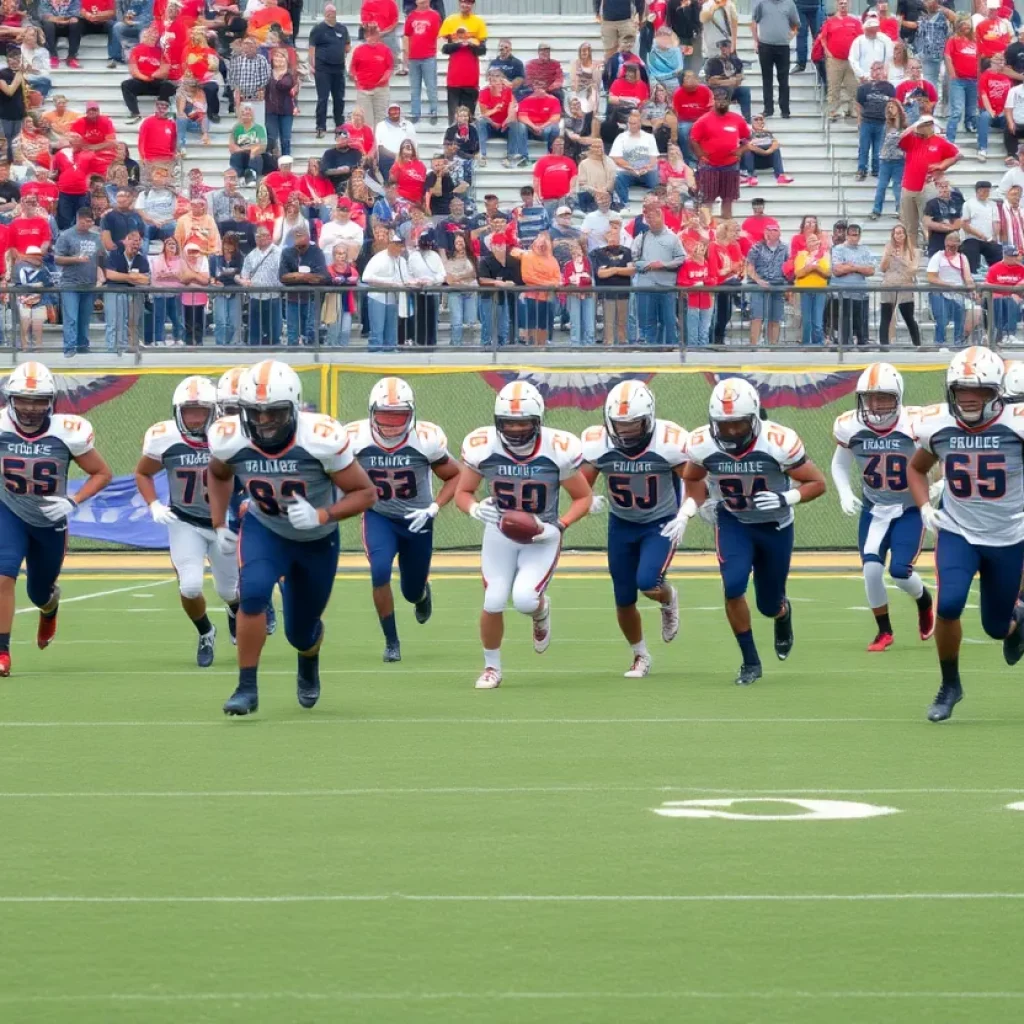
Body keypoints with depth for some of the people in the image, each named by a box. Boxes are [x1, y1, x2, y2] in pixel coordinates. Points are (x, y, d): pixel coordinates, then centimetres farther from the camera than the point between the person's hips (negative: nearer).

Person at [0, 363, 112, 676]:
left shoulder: (68, 433, -23)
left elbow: (102, 474, -9)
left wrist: (72, 503, -21)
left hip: (50, 521, 1)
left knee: (40, 593, 17)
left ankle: (50, 607, 57)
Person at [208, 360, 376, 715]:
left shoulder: (320, 440, -34)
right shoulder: (230, 439, -24)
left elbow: (365, 492, -23)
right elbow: (218, 475, 3)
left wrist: (321, 516, -37)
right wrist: (219, 525, -3)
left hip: (317, 539, -1)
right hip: (264, 530, 1)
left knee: (301, 631, 11)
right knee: (253, 593, -29)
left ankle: (308, 667, 49)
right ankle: (247, 687, -17)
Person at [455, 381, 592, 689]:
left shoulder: (558, 450, -20)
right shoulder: (482, 447, -16)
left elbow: (583, 497, -5)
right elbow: (462, 493, -2)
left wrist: (558, 527, -20)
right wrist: (476, 509, -25)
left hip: (541, 537, -2)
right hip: (499, 533, 2)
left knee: (525, 599, -20)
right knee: (493, 602, -7)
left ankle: (541, 612, 20)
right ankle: (492, 667, 19)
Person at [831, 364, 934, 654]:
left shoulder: (914, 426, -23)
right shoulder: (850, 427, -13)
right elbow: (840, 464, 7)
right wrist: (845, 494, -10)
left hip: (909, 510, -3)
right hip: (873, 510, 3)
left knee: (899, 571, -12)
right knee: (871, 570, -11)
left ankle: (925, 603, 24)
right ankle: (884, 631, 11)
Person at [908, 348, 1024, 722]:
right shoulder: (937, 425, -10)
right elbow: (916, 469, 11)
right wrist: (924, 508, -5)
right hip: (957, 533, 1)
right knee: (948, 604, -23)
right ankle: (950, 685, 0)